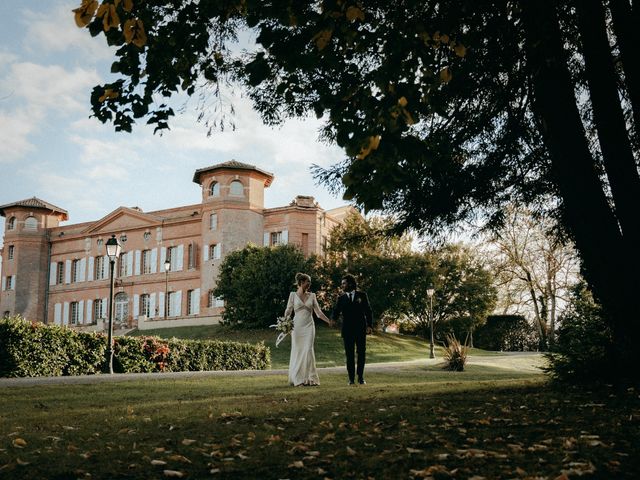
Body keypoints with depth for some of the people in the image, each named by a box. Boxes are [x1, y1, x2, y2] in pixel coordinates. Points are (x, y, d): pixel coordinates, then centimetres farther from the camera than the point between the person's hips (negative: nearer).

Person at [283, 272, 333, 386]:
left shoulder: (312, 296, 8)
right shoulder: (293, 295, 2)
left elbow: (318, 311, 10)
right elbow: (288, 311, 0)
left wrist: (329, 320, 2)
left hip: (309, 326, 1)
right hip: (297, 326, -1)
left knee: (308, 350, -7)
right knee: (297, 351, 2)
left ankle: (309, 378, -2)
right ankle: (297, 378, 13)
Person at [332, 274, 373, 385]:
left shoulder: (362, 295, 5)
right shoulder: (341, 298, 9)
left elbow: (368, 311, 4)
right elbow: (336, 312, 1)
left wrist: (369, 325, -6)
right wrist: (334, 318, -22)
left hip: (360, 329, -1)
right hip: (347, 330, 1)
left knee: (361, 353, 2)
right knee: (349, 354, 2)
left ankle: (360, 377, 12)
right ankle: (351, 378, 9)